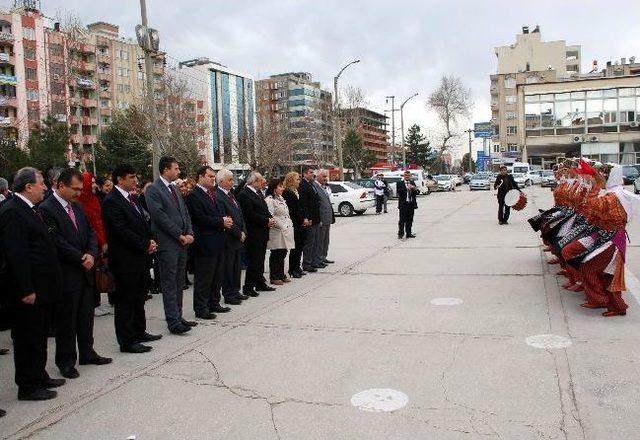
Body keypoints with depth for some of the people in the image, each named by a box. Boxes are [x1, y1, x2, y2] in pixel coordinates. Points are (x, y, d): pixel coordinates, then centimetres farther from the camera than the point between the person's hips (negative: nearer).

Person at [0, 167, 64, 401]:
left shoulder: (29, 209, 14)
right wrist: (26, 290, -22)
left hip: (42, 288, 10)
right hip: (29, 291, -10)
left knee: (39, 335, 19)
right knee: (27, 338, 2)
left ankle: (39, 377, 32)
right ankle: (27, 387, 14)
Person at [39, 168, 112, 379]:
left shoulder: (77, 207, 11)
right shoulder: (46, 209, -14)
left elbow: (91, 233, 12)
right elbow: (57, 242, -19)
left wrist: (91, 255, -6)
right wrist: (82, 258, -13)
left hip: (84, 271, 7)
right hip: (66, 274, -7)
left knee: (86, 316, 16)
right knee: (66, 320, 5)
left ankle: (87, 353, 29)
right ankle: (66, 361, 18)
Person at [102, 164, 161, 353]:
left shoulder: (132, 198, 14)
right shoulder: (111, 201, -14)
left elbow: (144, 222, 18)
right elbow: (122, 231, -20)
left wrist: (150, 241, 1)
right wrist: (146, 245, -14)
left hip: (141, 257, 9)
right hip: (125, 260, -9)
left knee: (139, 298, 17)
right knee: (126, 301, 1)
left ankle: (139, 332, 30)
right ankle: (127, 341, 10)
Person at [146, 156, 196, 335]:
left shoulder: (175, 189, 17)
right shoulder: (153, 190, -8)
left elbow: (185, 212, 16)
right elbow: (160, 216, -15)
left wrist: (189, 233, 2)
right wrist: (180, 235, -13)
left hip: (182, 242, 8)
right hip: (167, 244, -8)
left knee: (179, 283, 11)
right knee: (169, 284, -4)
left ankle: (177, 317, 19)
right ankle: (173, 322, -1)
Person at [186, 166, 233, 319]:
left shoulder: (212, 194, 17)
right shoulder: (194, 196, -12)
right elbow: (200, 219, -20)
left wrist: (225, 220, 1)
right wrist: (221, 222, -16)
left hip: (218, 242, 9)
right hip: (205, 243, -9)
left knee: (217, 276, 16)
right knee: (203, 278, -1)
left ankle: (214, 303, 27)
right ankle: (200, 308, 9)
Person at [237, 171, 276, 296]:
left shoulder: (258, 192, 16)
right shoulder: (244, 195, -14)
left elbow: (264, 209, 20)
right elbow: (250, 214, -20)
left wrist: (271, 218, 1)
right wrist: (266, 221, -17)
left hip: (262, 233, 9)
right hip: (253, 233, -9)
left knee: (260, 259, 16)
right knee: (253, 261, -5)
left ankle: (260, 283, 26)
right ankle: (248, 287, 4)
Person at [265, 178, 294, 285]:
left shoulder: (280, 198, 18)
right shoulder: (269, 200, -12)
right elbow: (271, 217, -19)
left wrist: (290, 225, 14)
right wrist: (281, 226, -16)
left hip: (285, 231, 9)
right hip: (277, 232, -9)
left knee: (283, 253, 12)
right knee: (276, 255, -2)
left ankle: (281, 275, 22)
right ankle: (274, 277, 7)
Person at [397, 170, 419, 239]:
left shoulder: (412, 183, 15)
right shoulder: (399, 183, 0)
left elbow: (416, 193, 9)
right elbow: (399, 191, -15)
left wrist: (414, 189, -11)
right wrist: (406, 188, -22)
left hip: (411, 204, 5)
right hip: (403, 204, -5)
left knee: (410, 220, 8)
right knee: (402, 220, -5)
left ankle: (409, 233, 15)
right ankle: (400, 233, 0)